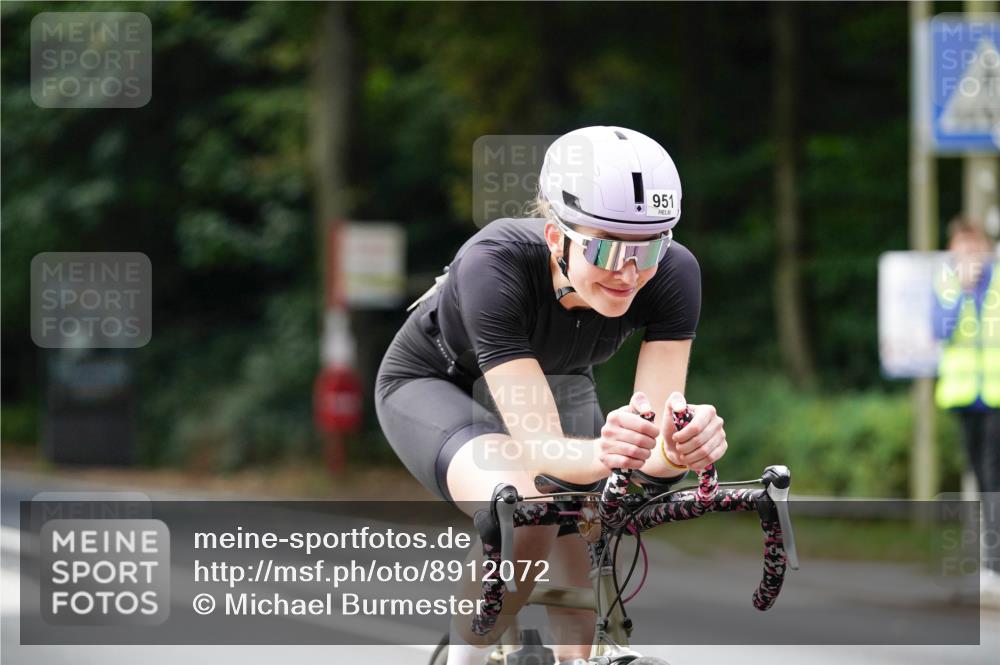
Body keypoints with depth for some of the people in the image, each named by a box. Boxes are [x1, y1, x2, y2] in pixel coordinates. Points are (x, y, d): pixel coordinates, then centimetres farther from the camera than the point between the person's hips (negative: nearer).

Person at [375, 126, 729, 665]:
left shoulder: (672, 274, -31)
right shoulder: (495, 264, -41)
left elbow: (652, 451, -34)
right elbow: (539, 449, -45)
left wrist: (678, 448, -58)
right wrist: (603, 454, -66)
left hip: (556, 384, 4)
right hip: (435, 385, -4)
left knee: (572, 621, -4)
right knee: (524, 519, -33)